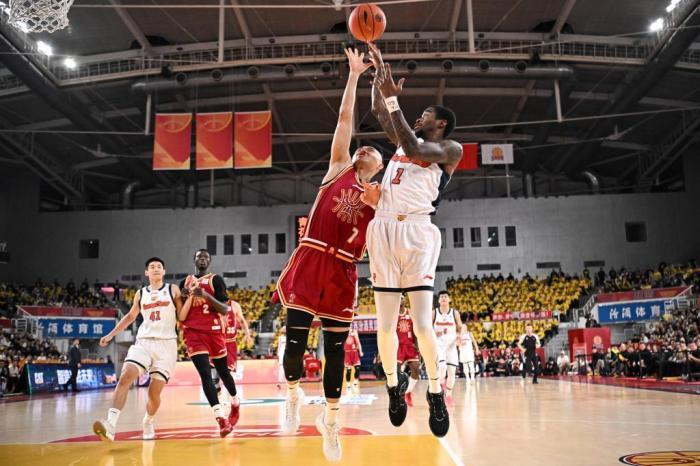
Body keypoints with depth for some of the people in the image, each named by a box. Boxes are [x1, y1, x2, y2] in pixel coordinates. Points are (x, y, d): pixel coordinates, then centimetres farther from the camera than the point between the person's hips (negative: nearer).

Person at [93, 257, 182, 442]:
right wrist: (111, 334, 20)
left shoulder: (173, 290, 6)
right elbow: (130, 316, 25)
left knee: (154, 392, -2)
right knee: (125, 377, -22)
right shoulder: (140, 294, 14)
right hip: (143, 342, 2)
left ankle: (148, 423, 27)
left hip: (166, 344, -2)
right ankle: (110, 424, -30)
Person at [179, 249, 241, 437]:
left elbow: (225, 310, -9)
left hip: (213, 330, -2)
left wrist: (206, 295, -22)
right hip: (193, 332, 2)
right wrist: (184, 298, -3)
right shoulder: (185, 281, 13)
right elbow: (180, 314, 17)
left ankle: (236, 404, 39)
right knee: (205, 374, -13)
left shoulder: (215, 279, 0)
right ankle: (221, 418, -18)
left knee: (223, 371, 13)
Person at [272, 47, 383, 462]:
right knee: (295, 339, -2)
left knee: (335, 349, 5)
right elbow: (345, 119, 7)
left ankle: (330, 420, 20)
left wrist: (376, 206, -7)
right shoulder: (339, 168, 11)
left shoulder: (378, 197, 16)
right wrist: (354, 74, 9)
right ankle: (294, 395, 27)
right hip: (310, 261, -2)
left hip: (343, 272, 2)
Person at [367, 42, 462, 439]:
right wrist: (379, 67, 27)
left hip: (417, 231, -5)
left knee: (423, 323, -11)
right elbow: (378, 110, 30)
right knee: (385, 324, 4)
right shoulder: (406, 140, 24)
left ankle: (436, 392, 5)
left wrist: (394, 98, -11)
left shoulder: (450, 149, 5)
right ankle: (394, 383, 22)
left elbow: (413, 149, -12)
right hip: (384, 230, 6)